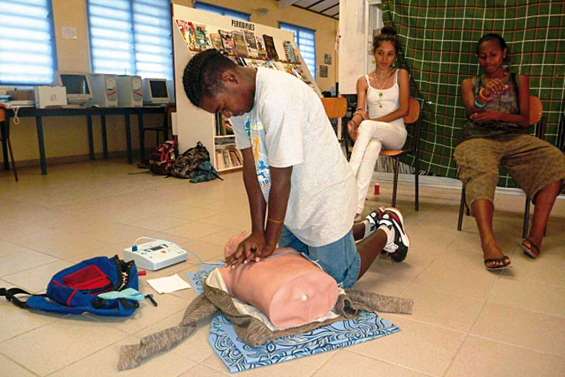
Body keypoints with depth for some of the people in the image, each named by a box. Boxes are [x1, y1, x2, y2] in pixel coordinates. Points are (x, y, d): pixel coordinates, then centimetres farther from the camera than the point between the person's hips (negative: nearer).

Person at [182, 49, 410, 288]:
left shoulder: (276, 99, -32)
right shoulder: (240, 98, -4)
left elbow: (281, 180, -27)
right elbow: (251, 166, -5)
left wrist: (269, 243, -17)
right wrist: (257, 232, -9)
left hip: (324, 196, -8)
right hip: (291, 202, 9)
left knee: (336, 281, 7)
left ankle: (387, 232, 31)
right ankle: (369, 227, 38)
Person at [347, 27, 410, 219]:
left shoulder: (401, 74, 6)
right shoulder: (364, 81, 10)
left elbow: (403, 109, -4)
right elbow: (360, 110, -4)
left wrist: (373, 121, -14)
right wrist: (354, 121, -31)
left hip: (396, 132, -1)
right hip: (373, 133, 1)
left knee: (367, 127, -36)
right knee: (373, 145, -38)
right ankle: (357, 207, -49)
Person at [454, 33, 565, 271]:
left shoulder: (519, 81, 21)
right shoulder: (470, 84, 19)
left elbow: (525, 119, 11)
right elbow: (473, 114, -1)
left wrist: (497, 115, -10)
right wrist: (484, 97, -25)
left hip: (515, 138, 2)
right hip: (480, 139, -2)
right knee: (481, 172, -37)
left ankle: (537, 233, -29)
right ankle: (489, 242, -56)